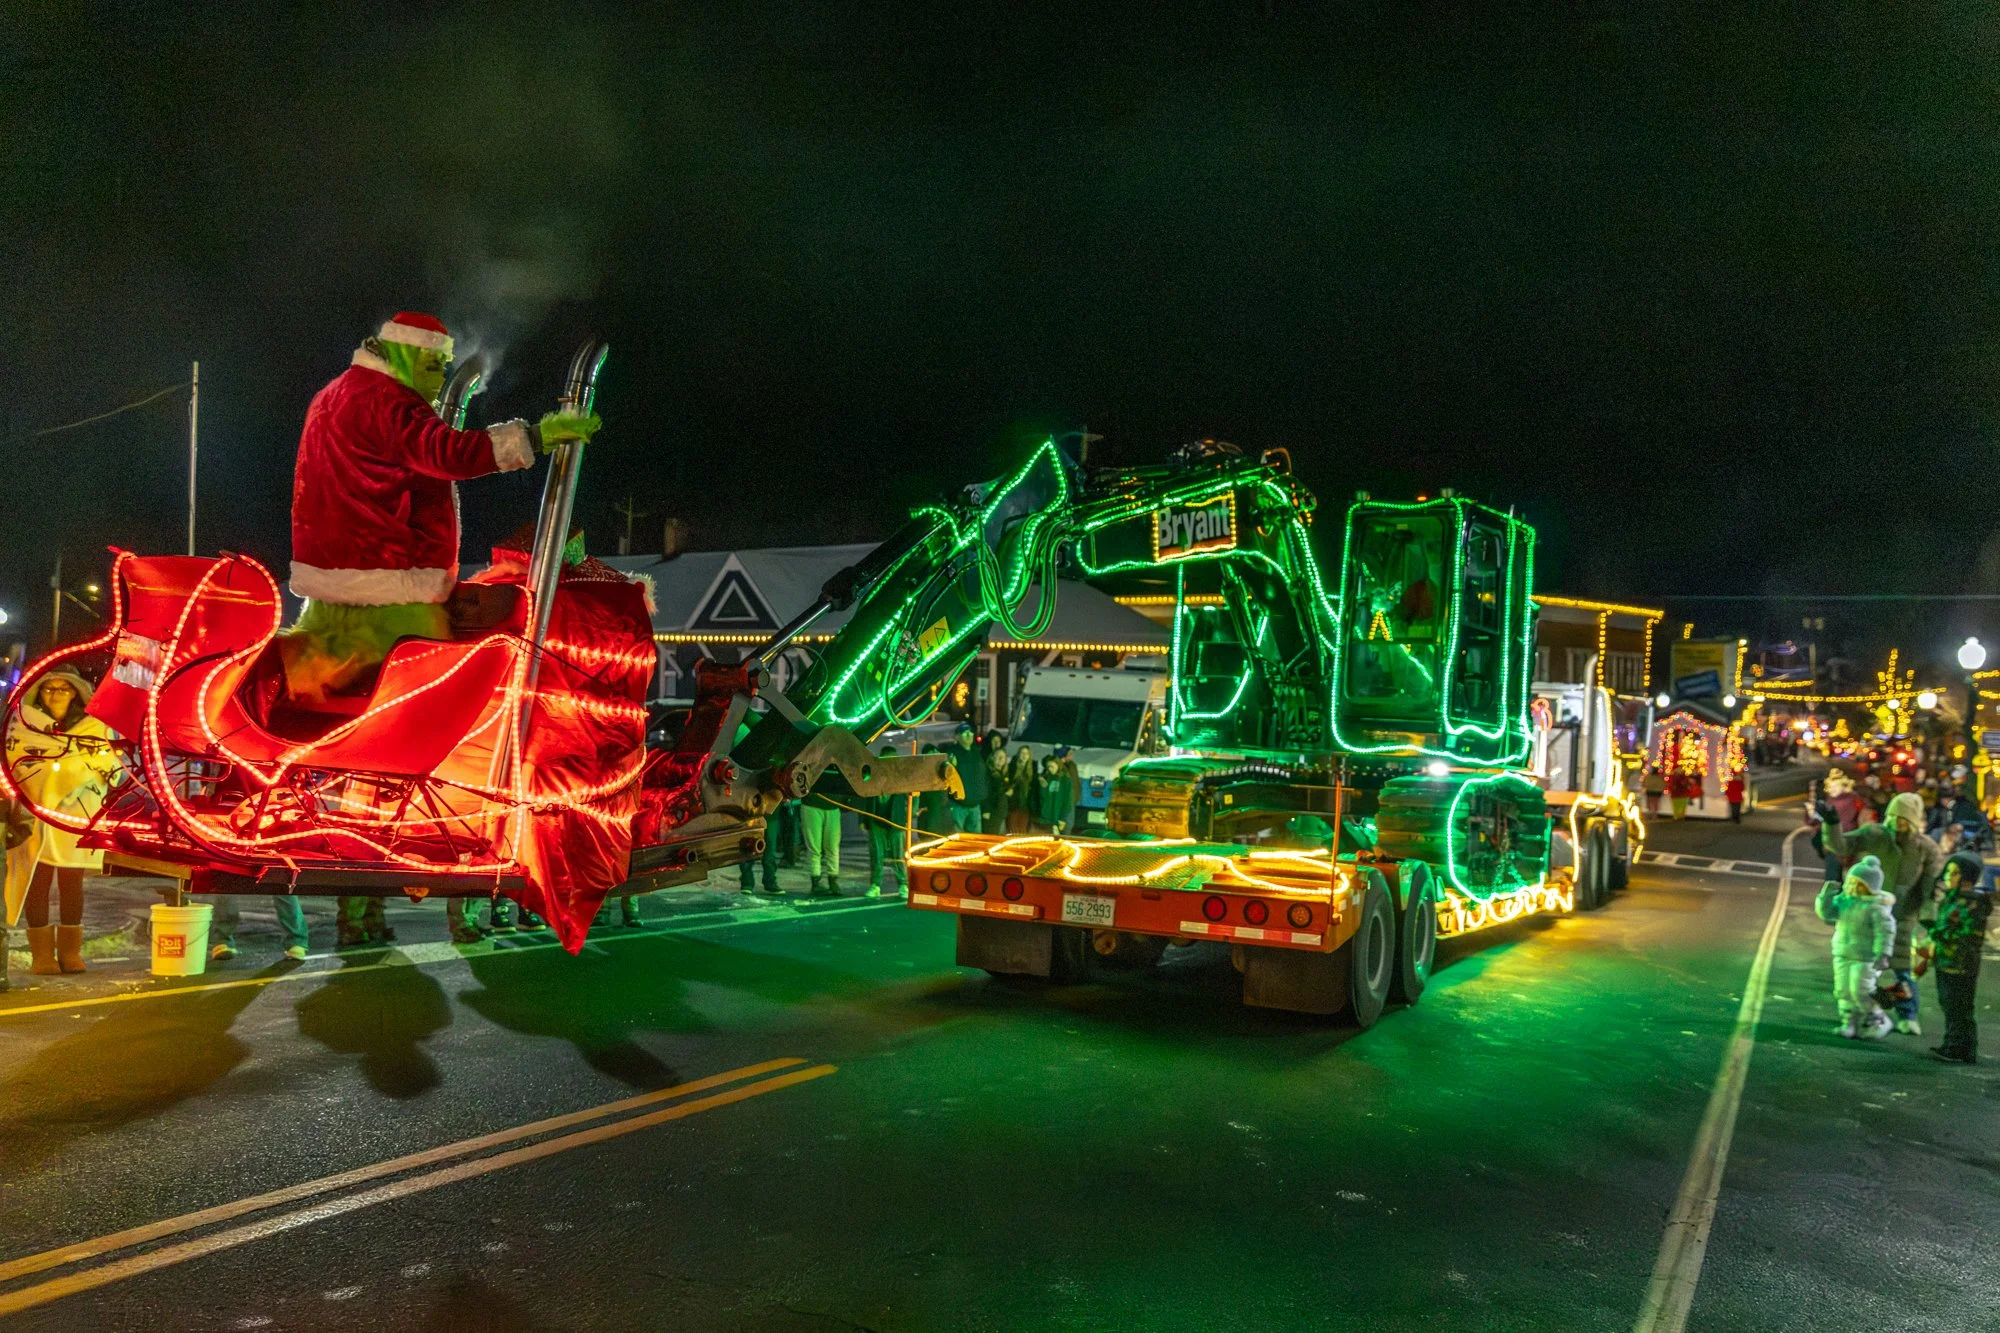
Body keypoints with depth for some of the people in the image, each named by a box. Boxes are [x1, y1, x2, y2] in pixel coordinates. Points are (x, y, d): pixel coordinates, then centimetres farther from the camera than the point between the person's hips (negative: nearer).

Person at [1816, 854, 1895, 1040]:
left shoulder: (1877, 906, -14)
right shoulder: (1844, 899, 5)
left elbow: (1885, 932, -16)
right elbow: (1826, 914, 6)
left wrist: (1883, 954, -21)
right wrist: (1826, 896, -7)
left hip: (1865, 957, -7)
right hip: (1843, 954, 7)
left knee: (1860, 991, -7)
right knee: (1843, 991, 8)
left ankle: (1878, 1021, 13)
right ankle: (1849, 1023, 17)